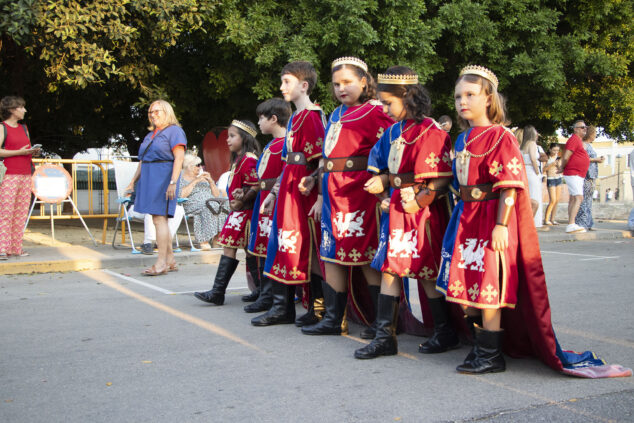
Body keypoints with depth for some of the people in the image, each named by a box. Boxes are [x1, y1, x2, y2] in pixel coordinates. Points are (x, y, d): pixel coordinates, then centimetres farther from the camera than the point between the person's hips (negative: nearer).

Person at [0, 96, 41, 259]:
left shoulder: (24, 128, 19)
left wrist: (34, 151, 4)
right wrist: (19, 152, -16)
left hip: (25, 175, 7)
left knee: (21, 212, 4)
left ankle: (16, 247, 8)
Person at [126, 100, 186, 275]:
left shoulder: (174, 131, -4)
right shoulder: (150, 135, 22)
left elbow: (179, 158, -14)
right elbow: (142, 161, 25)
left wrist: (173, 183, -22)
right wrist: (133, 181, 21)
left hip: (163, 178, -9)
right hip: (149, 180, 9)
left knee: (159, 218, -11)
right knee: (159, 220, 8)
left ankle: (161, 263, -9)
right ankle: (170, 260, 14)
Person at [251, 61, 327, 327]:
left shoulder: (311, 116, -10)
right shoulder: (295, 118, 18)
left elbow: (318, 159, -17)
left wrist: (313, 191, -22)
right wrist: (274, 192, 20)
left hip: (303, 190, -9)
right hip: (289, 189, 9)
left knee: (307, 247, -4)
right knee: (285, 245, 9)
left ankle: (318, 309, 6)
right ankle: (282, 308, 15)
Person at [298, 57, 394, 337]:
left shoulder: (374, 111, -5)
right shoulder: (336, 115, 20)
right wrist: (321, 194, 16)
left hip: (359, 191, -8)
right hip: (334, 193, 8)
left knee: (366, 257, -5)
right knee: (331, 255, 9)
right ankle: (333, 319, 18)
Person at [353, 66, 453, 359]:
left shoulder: (429, 131, -13)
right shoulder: (394, 131, 12)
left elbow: (442, 178, -16)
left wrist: (420, 200, -22)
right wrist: (383, 181, 1)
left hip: (423, 211, -8)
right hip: (397, 208, 8)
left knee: (426, 271, 0)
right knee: (389, 267, 6)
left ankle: (446, 334, 17)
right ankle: (385, 336, 12)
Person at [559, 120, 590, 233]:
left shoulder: (578, 140, 18)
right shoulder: (574, 139, -13)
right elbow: (566, 157, -19)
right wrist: (562, 168, -4)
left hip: (578, 175, 11)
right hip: (573, 174, -11)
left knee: (573, 199, 12)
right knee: (578, 198, -17)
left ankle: (571, 225, 17)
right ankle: (571, 225, -23)